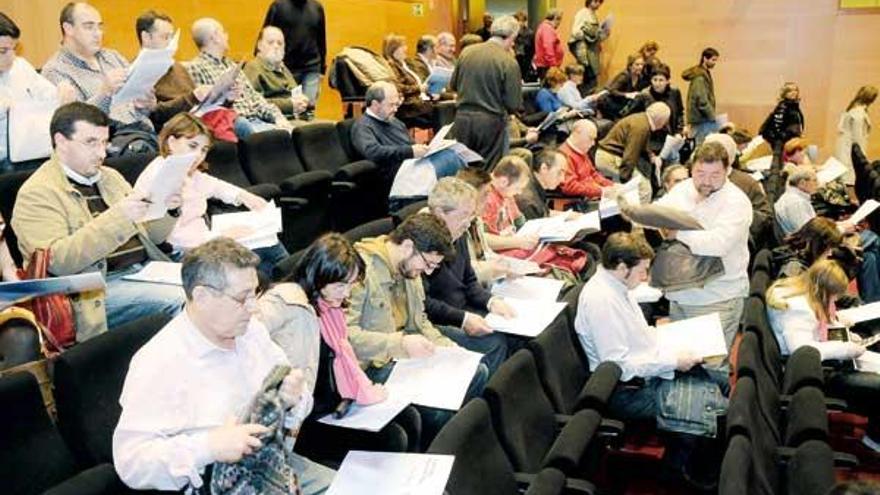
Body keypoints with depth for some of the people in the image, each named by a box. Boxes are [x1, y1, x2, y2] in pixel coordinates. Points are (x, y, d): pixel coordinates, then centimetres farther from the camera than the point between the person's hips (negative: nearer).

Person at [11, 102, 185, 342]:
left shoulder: (110, 176, 19)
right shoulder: (37, 193, -3)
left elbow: (150, 237, 21)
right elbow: (56, 260, -18)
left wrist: (166, 209, -2)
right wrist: (116, 217, -26)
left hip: (145, 269, 7)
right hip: (99, 286, -7)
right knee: (180, 299, -29)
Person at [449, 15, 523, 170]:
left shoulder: (467, 52, 1)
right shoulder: (509, 62, -13)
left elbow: (453, 86, 12)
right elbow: (514, 105, -11)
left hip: (463, 118, 5)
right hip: (491, 121, -4)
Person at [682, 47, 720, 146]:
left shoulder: (704, 73, 17)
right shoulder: (699, 76, -14)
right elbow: (702, 101, -21)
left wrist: (711, 115, 16)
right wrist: (712, 117, -15)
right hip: (702, 120, -10)